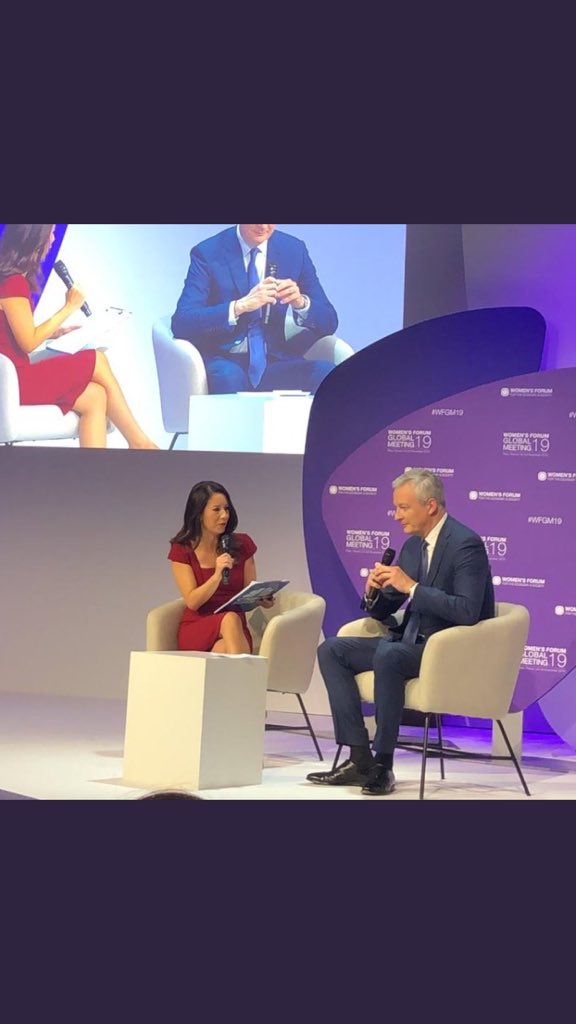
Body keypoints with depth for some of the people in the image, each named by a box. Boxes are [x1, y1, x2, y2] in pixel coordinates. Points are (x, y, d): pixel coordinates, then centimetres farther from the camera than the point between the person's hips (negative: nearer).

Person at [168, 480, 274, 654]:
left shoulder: (242, 545, 8)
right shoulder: (182, 550, 2)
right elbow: (192, 602, -6)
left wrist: (262, 598, -13)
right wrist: (217, 575, -22)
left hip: (236, 631, 1)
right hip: (196, 630, -1)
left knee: (224, 648, -38)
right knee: (230, 620, -37)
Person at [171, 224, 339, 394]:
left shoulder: (294, 250, 6)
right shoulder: (207, 253, -3)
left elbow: (329, 322, 7)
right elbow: (181, 323, -15)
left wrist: (301, 303, -15)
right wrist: (240, 306, -27)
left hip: (277, 361, 3)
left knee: (327, 373, -26)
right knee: (229, 376, -38)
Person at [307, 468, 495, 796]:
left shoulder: (466, 544, -14)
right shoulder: (412, 546, 12)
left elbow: (468, 612, -26)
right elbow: (383, 612, 18)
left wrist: (411, 587, -24)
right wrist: (374, 593, -6)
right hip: (410, 641, 9)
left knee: (388, 654, -36)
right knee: (332, 650, -3)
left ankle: (383, 765, -25)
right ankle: (360, 759, -11)